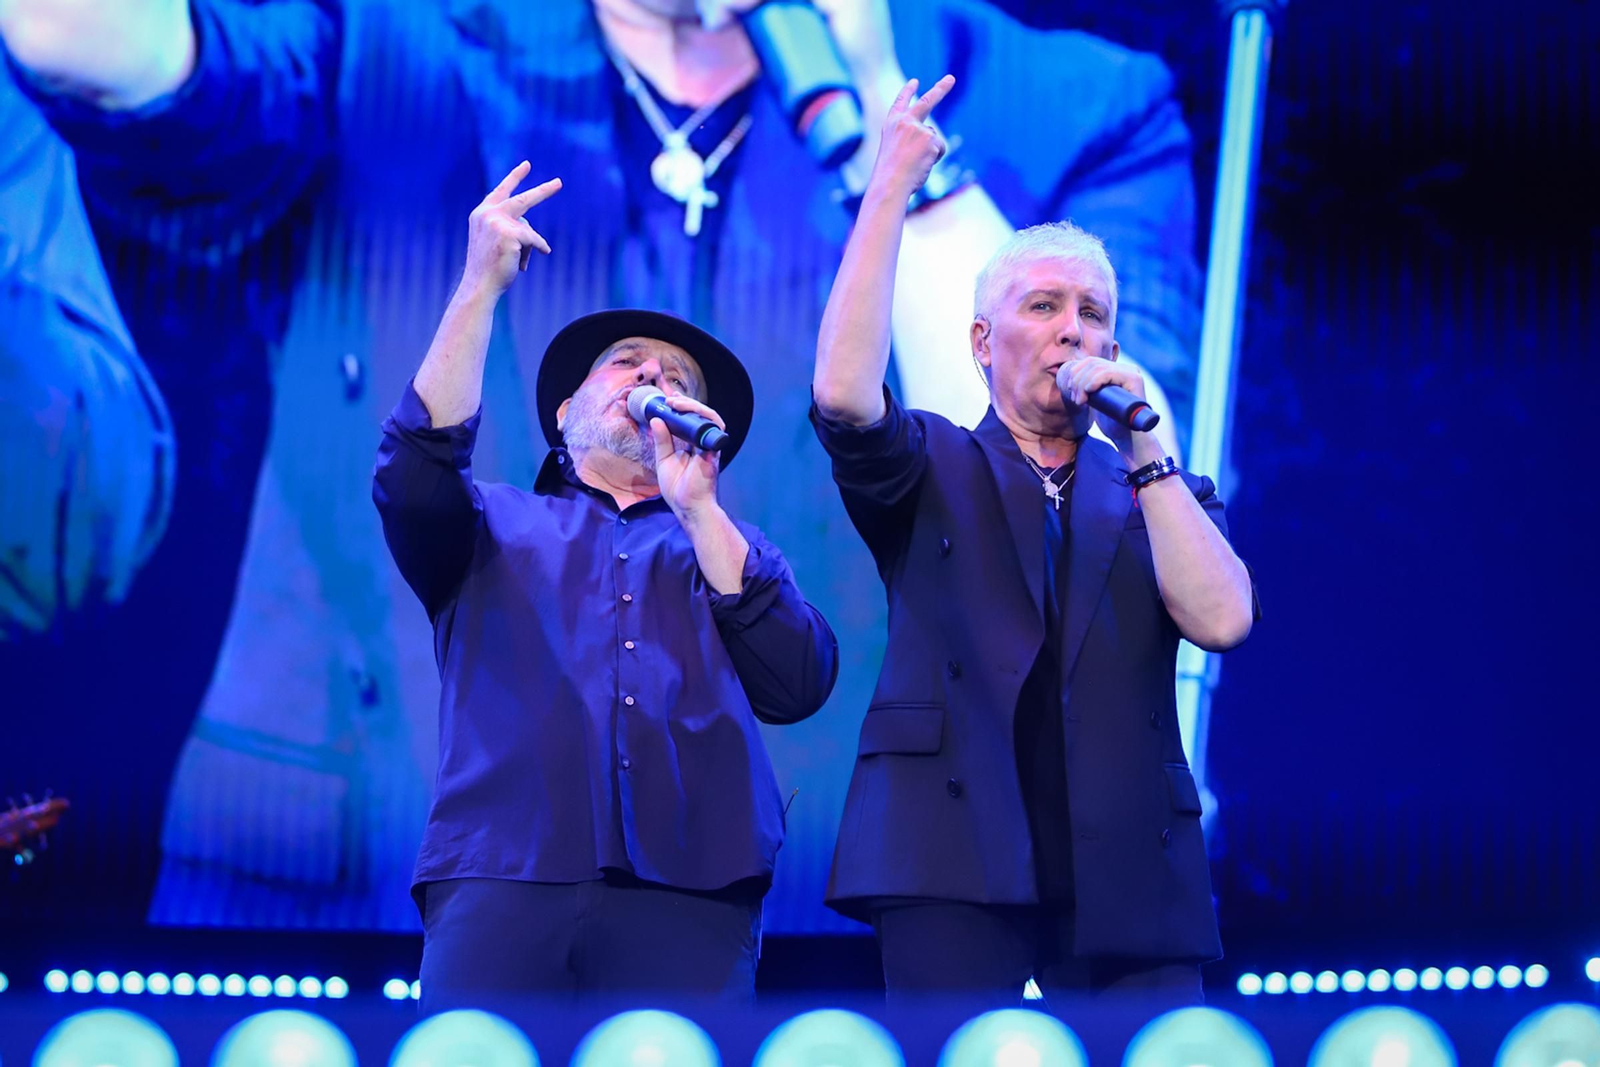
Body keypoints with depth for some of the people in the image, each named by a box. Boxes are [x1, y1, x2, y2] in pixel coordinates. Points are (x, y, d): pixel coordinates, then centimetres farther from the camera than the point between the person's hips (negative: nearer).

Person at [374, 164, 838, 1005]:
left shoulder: (730, 551, 25)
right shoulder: (498, 526, 23)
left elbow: (798, 688, 8)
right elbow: (414, 482, 0)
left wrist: (697, 509, 5)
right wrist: (481, 286, -2)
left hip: (688, 897, 1)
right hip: (506, 885, -1)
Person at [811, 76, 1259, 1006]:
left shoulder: (1161, 492, 18)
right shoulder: (932, 469, 13)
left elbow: (1222, 620, 0)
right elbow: (843, 395, -9)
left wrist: (1143, 450, 1)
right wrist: (893, 184, -6)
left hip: (1128, 871, 2)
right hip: (957, 863, -2)